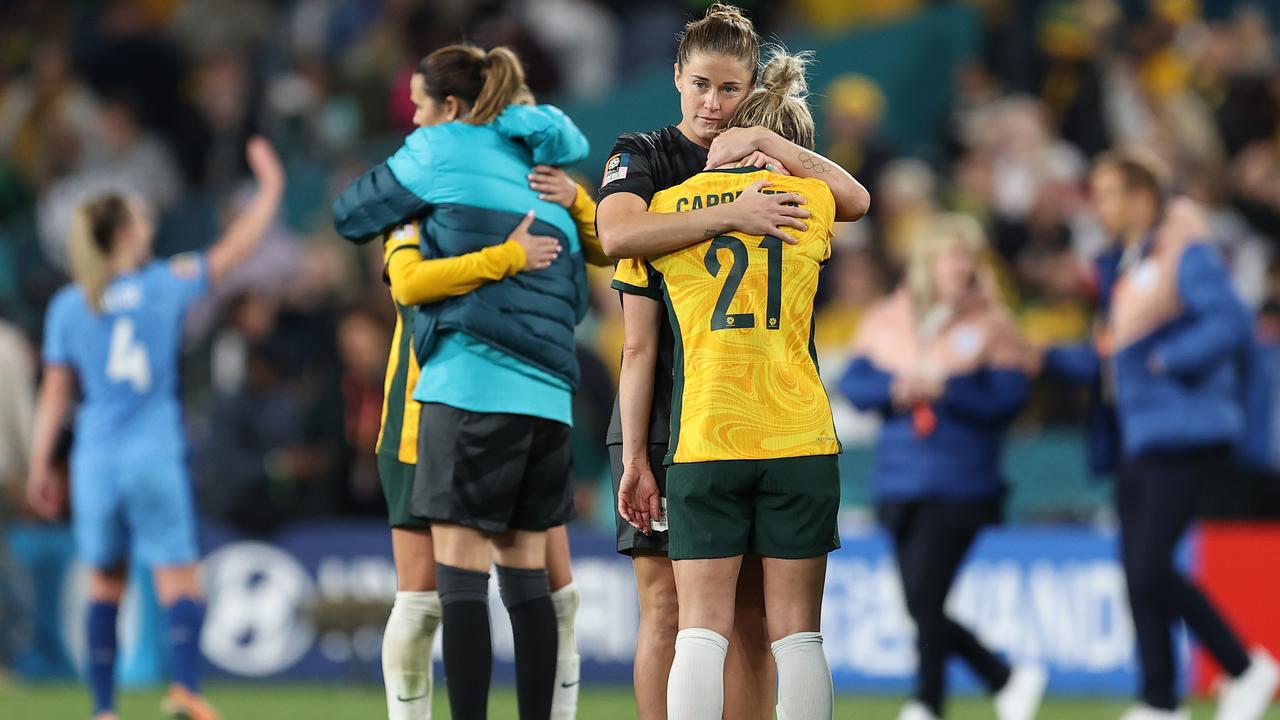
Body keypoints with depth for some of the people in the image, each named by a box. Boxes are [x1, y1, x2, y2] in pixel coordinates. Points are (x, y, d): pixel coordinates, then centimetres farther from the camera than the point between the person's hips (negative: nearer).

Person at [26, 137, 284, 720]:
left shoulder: (68, 307, 5)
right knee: (178, 578, -5)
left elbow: (54, 396, 5)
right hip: (155, 453, -3)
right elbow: (234, 249, 8)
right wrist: (270, 187, 20)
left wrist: (39, 466, 11)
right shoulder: (168, 284, -1)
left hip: (96, 458, 3)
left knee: (104, 583, 12)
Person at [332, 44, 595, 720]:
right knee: (525, 572, 9)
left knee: (460, 569, -8)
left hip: (474, 381, -7)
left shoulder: (441, 149, 4)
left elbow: (351, 213, 14)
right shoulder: (542, 170, 23)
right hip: (548, 392, 7)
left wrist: (400, 227, 33)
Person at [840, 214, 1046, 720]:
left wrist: (942, 388, -17)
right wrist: (895, 390, -14)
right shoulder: (885, 322, 10)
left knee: (925, 598, -10)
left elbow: (1009, 397, -9)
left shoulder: (990, 326, 0)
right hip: (899, 484, 5)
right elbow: (854, 385, 4)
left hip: (960, 485, -5)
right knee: (921, 605, 5)